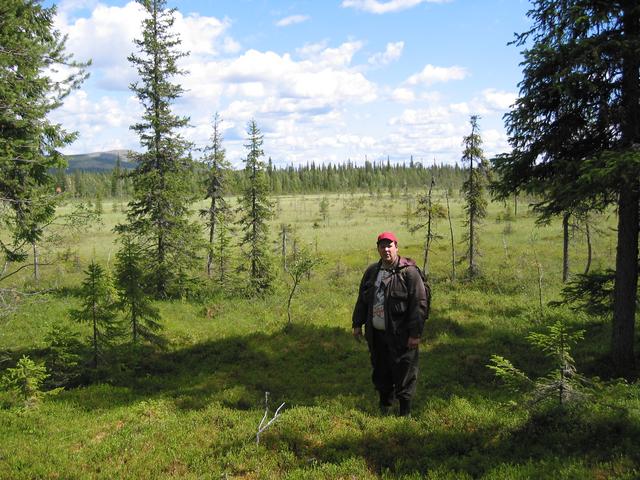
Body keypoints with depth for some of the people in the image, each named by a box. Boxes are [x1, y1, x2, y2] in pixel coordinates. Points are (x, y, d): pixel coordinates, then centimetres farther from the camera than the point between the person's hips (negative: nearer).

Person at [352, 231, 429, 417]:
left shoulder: (409, 271, -11)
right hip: (376, 334, 6)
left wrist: (415, 333, -16)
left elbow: (419, 303, -13)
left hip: (400, 336, -5)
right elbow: (362, 299, 18)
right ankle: (384, 405, 33)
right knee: (381, 372, 16)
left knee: (404, 374, 1)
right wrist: (357, 324, 15)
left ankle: (405, 413, 15)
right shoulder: (372, 271, 9)